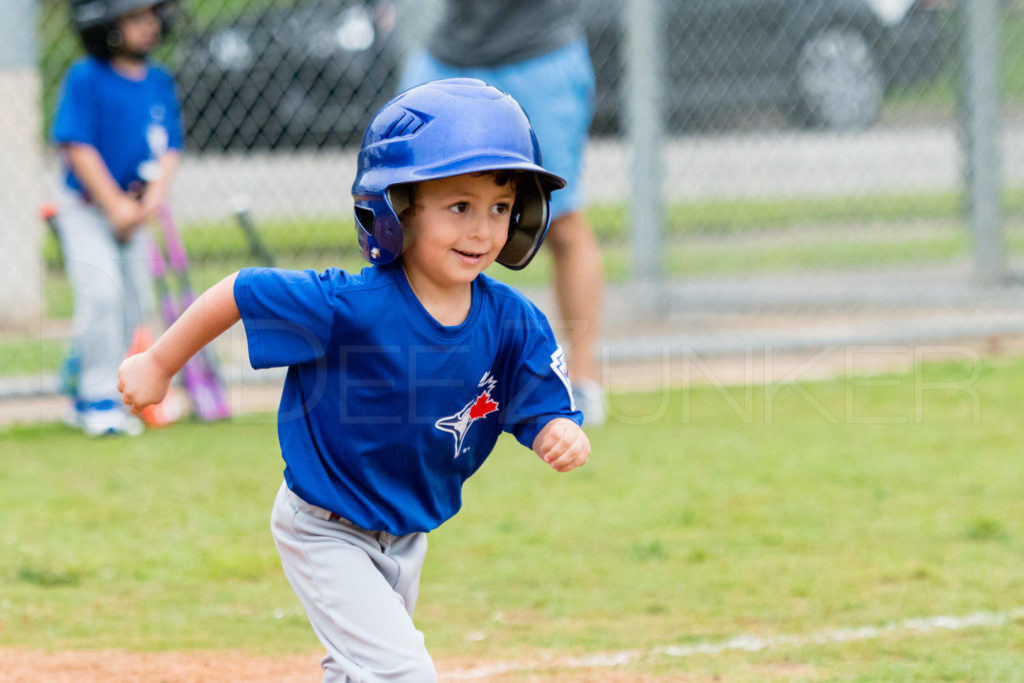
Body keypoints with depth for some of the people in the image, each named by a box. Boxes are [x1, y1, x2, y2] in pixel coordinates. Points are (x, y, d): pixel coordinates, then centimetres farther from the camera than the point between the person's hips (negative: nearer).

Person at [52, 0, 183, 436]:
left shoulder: (160, 82, 4)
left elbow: (169, 149, 6)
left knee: (135, 306, 7)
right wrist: (116, 205, -19)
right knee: (102, 291, -20)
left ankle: (84, 400, 21)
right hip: (87, 208, -6)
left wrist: (152, 199, -11)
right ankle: (99, 400, -11)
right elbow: (78, 147, -17)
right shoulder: (86, 79, -14)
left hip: (133, 212, 6)